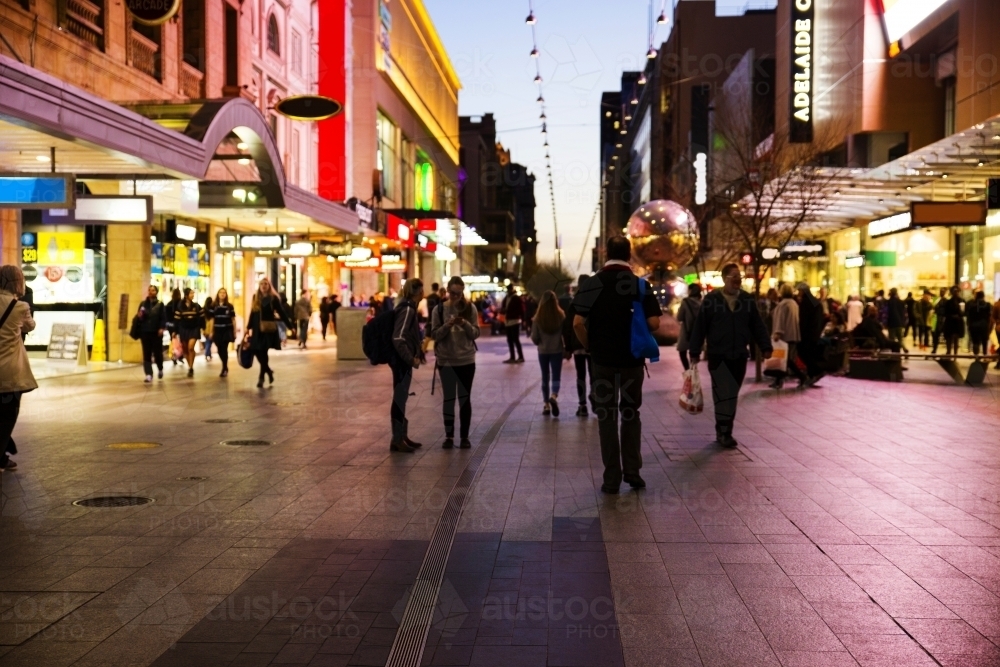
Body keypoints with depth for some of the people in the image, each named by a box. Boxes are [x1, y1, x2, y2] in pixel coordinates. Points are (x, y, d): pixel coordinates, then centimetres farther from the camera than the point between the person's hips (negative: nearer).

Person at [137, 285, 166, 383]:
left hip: (156, 332, -2)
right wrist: (139, 316, -10)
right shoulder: (143, 304, 10)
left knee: (157, 352, 5)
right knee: (146, 354, -2)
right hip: (145, 332, 2)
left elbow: (163, 318, -4)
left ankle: (160, 369, 32)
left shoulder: (160, 304, 3)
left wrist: (162, 328, -17)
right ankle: (149, 374, -2)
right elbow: (139, 317, 13)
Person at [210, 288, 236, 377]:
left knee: (224, 349, -7)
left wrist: (235, 332, 1)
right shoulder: (214, 306, 4)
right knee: (220, 350, 6)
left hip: (227, 330, -2)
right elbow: (212, 320, 7)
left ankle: (224, 369, 3)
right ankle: (226, 367, 26)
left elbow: (233, 319, 3)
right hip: (218, 331, 2)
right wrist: (211, 332, 4)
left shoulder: (229, 306, 0)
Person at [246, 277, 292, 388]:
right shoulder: (255, 297, 9)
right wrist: (248, 327, 15)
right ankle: (268, 371, 24)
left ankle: (261, 377, 2)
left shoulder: (274, 298, -3)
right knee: (256, 351, 2)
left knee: (263, 352, -7)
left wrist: (290, 326, -5)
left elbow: (281, 313, -2)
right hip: (257, 329, 5)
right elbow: (252, 313, 15)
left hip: (269, 329, -4)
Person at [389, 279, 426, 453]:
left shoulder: (407, 307, 12)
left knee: (401, 398, 14)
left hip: (403, 361, 10)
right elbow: (398, 339, -24)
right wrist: (411, 359, -19)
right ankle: (397, 440, 3)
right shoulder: (407, 309, -17)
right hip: (402, 361, -10)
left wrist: (417, 353, 11)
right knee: (399, 399, -3)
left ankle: (402, 436, 22)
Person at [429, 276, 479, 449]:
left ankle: (464, 436, 13)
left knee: (465, 398, 5)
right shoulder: (439, 309, -2)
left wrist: (465, 324, -19)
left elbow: (476, 333, -1)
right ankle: (449, 436, 12)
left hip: (467, 360, 1)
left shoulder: (470, 308, 0)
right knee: (449, 398, 5)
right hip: (446, 361, 0)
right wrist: (447, 325, -21)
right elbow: (434, 335, -4)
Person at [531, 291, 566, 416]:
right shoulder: (561, 316, -11)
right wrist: (567, 347, 12)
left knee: (545, 377, 13)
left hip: (543, 351, 1)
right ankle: (554, 396, -23)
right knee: (556, 376, 4)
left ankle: (546, 405, 14)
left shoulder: (538, 318, -10)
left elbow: (534, 337, -4)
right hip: (557, 350, -1)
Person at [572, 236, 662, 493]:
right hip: (632, 359, 1)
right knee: (630, 413, 16)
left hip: (603, 359, -1)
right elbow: (654, 323, -10)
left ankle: (612, 477, 8)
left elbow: (578, 322, -13)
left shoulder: (592, 283, -6)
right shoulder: (641, 285, -4)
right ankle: (632, 471, 15)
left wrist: (590, 346, 2)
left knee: (606, 416, 7)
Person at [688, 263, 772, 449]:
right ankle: (724, 433, -4)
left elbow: (758, 326, 8)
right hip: (718, 356, -4)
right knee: (724, 394, -10)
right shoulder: (711, 300, -4)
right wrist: (695, 352, -4)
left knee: (731, 395, 9)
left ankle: (723, 433, 18)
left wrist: (765, 347, -1)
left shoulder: (748, 300, 7)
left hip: (739, 356, 4)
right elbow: (700, 327, -3)